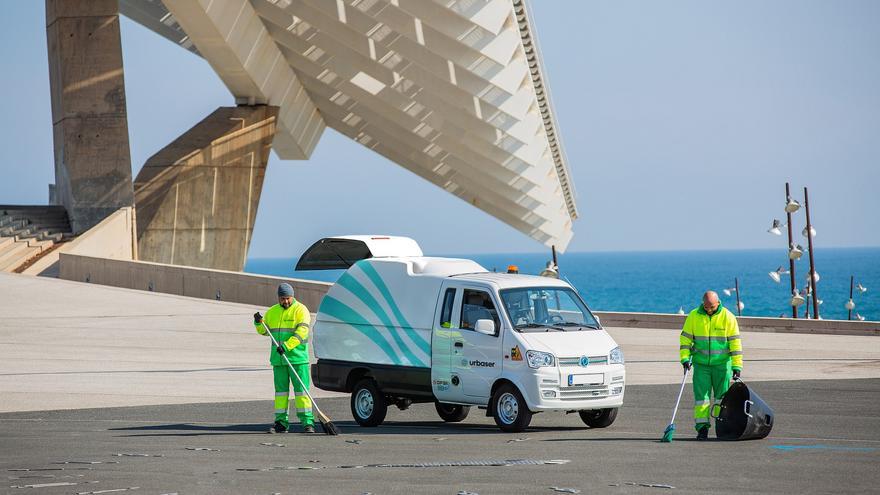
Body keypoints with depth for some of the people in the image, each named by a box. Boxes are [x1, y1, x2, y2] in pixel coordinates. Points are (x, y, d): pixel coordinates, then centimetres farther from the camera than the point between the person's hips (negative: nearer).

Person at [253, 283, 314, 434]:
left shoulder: (300, 310, -5)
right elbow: (264, 331, 20)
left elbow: (302, 331, -17)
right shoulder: (272, 312, 14)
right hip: (278, 359, 5)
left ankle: (307, 422, -5)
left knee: (301, 389, -6)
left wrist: (287, 346, -26)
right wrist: (259, 323, -2)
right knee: (280, 390, 7)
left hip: (298, 358, -5)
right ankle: (281, 423, 11)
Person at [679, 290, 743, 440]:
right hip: (701, 364, 1)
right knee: (701, 395, -4)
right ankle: (702, 428, -2)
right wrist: (685, 359, -10)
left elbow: (735, 343, -6)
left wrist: (737, 366, -10)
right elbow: (685, 338, 2)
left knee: (722, 397, 4)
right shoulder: (694, 316, -2)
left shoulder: (728, 317, -7)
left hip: (722, 364, -1)